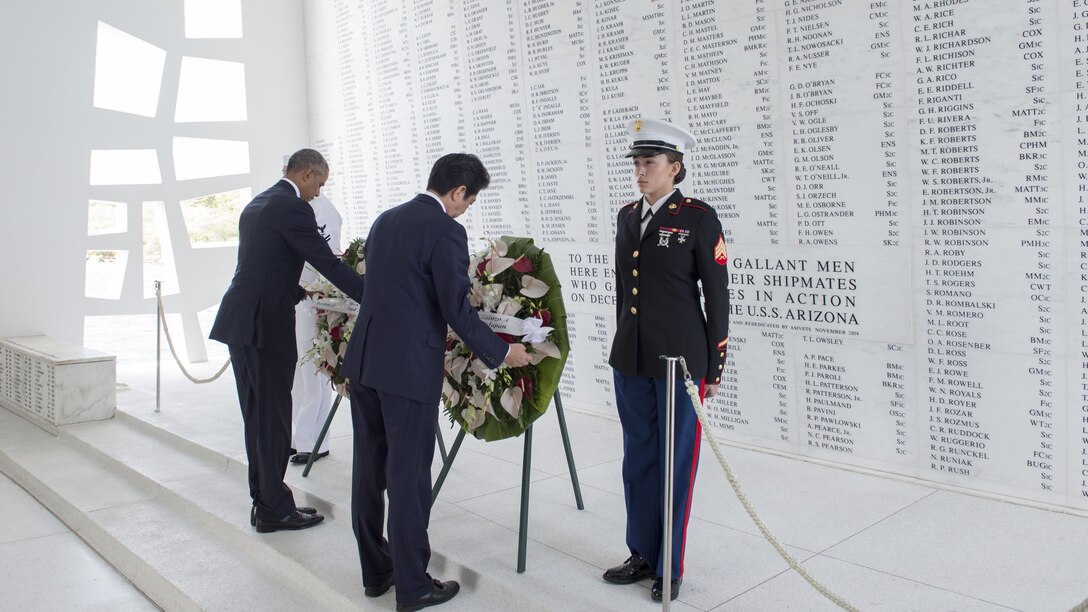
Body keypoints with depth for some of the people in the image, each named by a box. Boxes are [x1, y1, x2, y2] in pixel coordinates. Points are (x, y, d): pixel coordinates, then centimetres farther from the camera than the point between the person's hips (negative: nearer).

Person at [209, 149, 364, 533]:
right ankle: (274, 509, 9)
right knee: (273, 417, 0)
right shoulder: (292, 208, -11)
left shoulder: (257, 204, 18)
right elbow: (328, 263, -13)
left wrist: (299, 292, 27)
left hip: (239, 321, 9)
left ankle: (262, 501, 22)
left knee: (257, 416, 14)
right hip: (265, 325, -9)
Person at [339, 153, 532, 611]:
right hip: (408, 368, -8)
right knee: (408, 479, 2)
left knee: (369, 470, 15)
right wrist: (502, 353, 0)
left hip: (363, 359, 8)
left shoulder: (385, 220, 12)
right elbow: (457, 310, -13)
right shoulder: (446, 231, -12)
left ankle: (375, 572, 29)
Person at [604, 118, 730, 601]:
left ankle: (670, 567, 20)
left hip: (679, 360, -5)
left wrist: (714, 368, -6)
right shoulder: (627, 216, 9)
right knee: (638, 459, 14)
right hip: (630, 361, 6)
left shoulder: (699, 218, -8)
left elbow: (717, 297, -7)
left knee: (675, 463, 5)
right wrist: (624, 347, 17)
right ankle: (642, 553, 29)